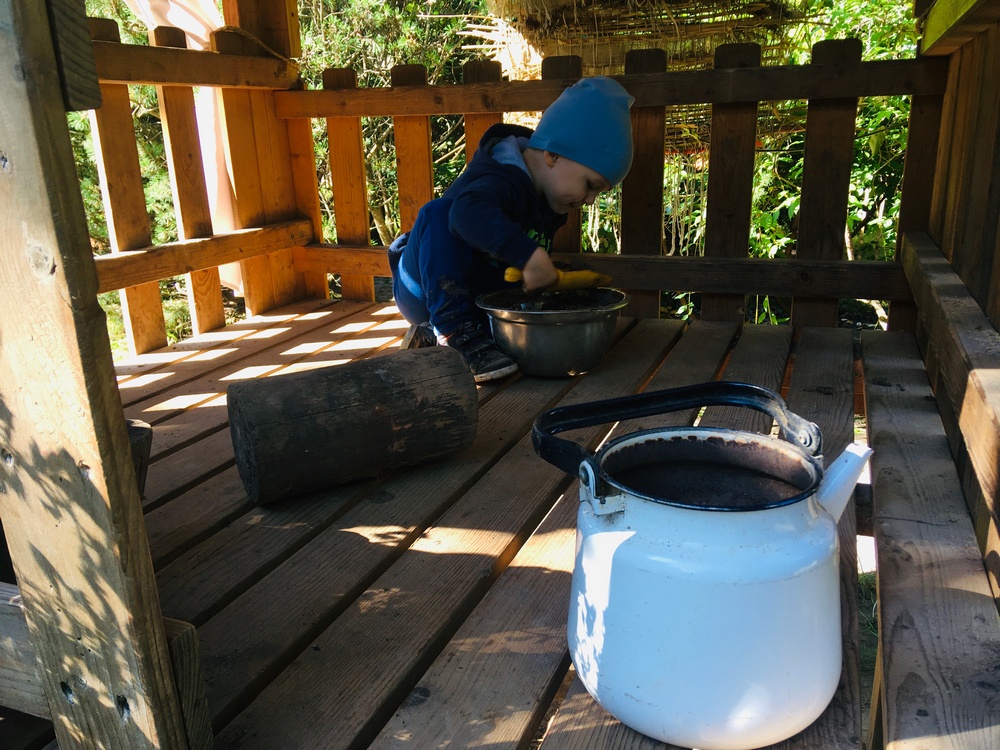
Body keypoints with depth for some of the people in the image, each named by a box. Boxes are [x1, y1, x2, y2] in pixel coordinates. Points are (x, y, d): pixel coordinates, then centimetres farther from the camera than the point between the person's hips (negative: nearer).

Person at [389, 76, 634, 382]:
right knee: (440, 213, -33)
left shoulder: (548, 204, 3)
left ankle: (432, 333, 0)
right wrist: (529, 255, -56)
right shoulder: (504, 181, -28)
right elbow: (469, 212, -52)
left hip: (475, 296, 9)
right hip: (423, 291, -8)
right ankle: (454, 333, -32)